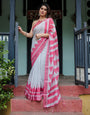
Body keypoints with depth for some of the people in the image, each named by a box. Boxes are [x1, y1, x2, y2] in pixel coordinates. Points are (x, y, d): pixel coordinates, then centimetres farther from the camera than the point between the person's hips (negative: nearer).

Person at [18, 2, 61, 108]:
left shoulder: (49, 20, 10)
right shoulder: (34, 22, 22)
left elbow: (52, 33, 0)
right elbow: (30, 35, 15)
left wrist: (42, 35, -13)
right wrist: (22, 31, 0)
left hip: (45, 47, -4)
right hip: (35, 47, 4)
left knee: (43, 67, -12)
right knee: (36, 67, -1)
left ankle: (45, 90, -6)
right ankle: (36, 91, 3)